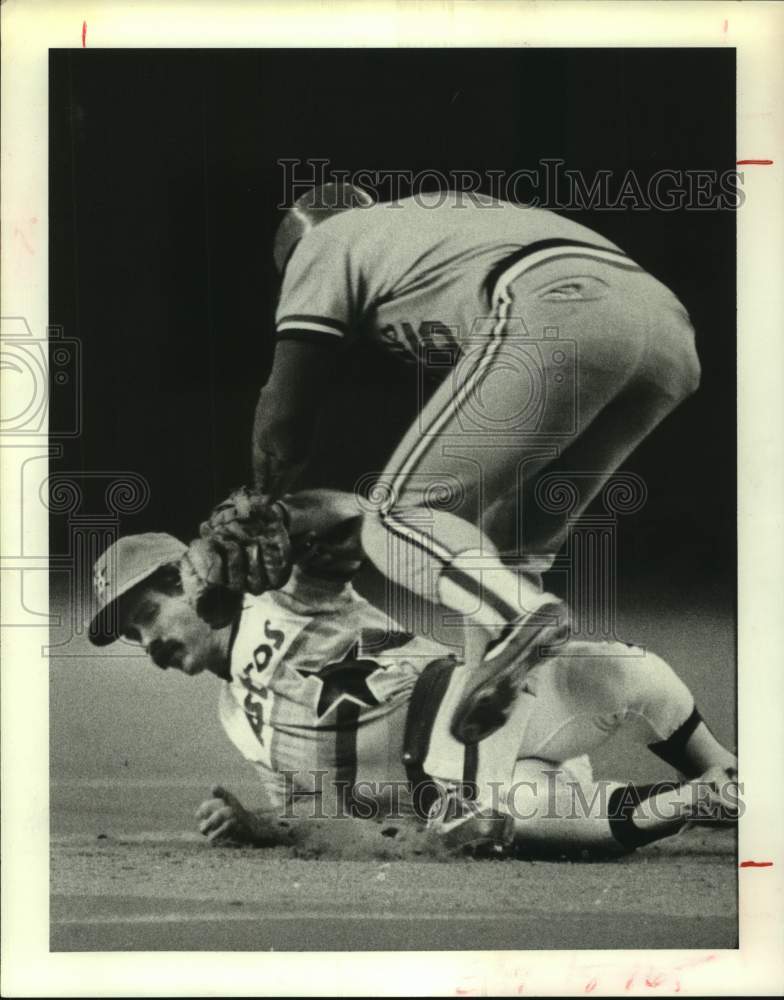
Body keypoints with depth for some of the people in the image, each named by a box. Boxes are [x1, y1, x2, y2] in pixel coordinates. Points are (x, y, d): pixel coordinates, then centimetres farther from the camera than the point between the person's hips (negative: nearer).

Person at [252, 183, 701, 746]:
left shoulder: (324, 243, 23)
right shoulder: (442, 217, 43)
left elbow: (284, 419, 20)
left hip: (553, 316, -8)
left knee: (400, 518, -3)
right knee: (514, 541, 19)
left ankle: (518, 617, -27)